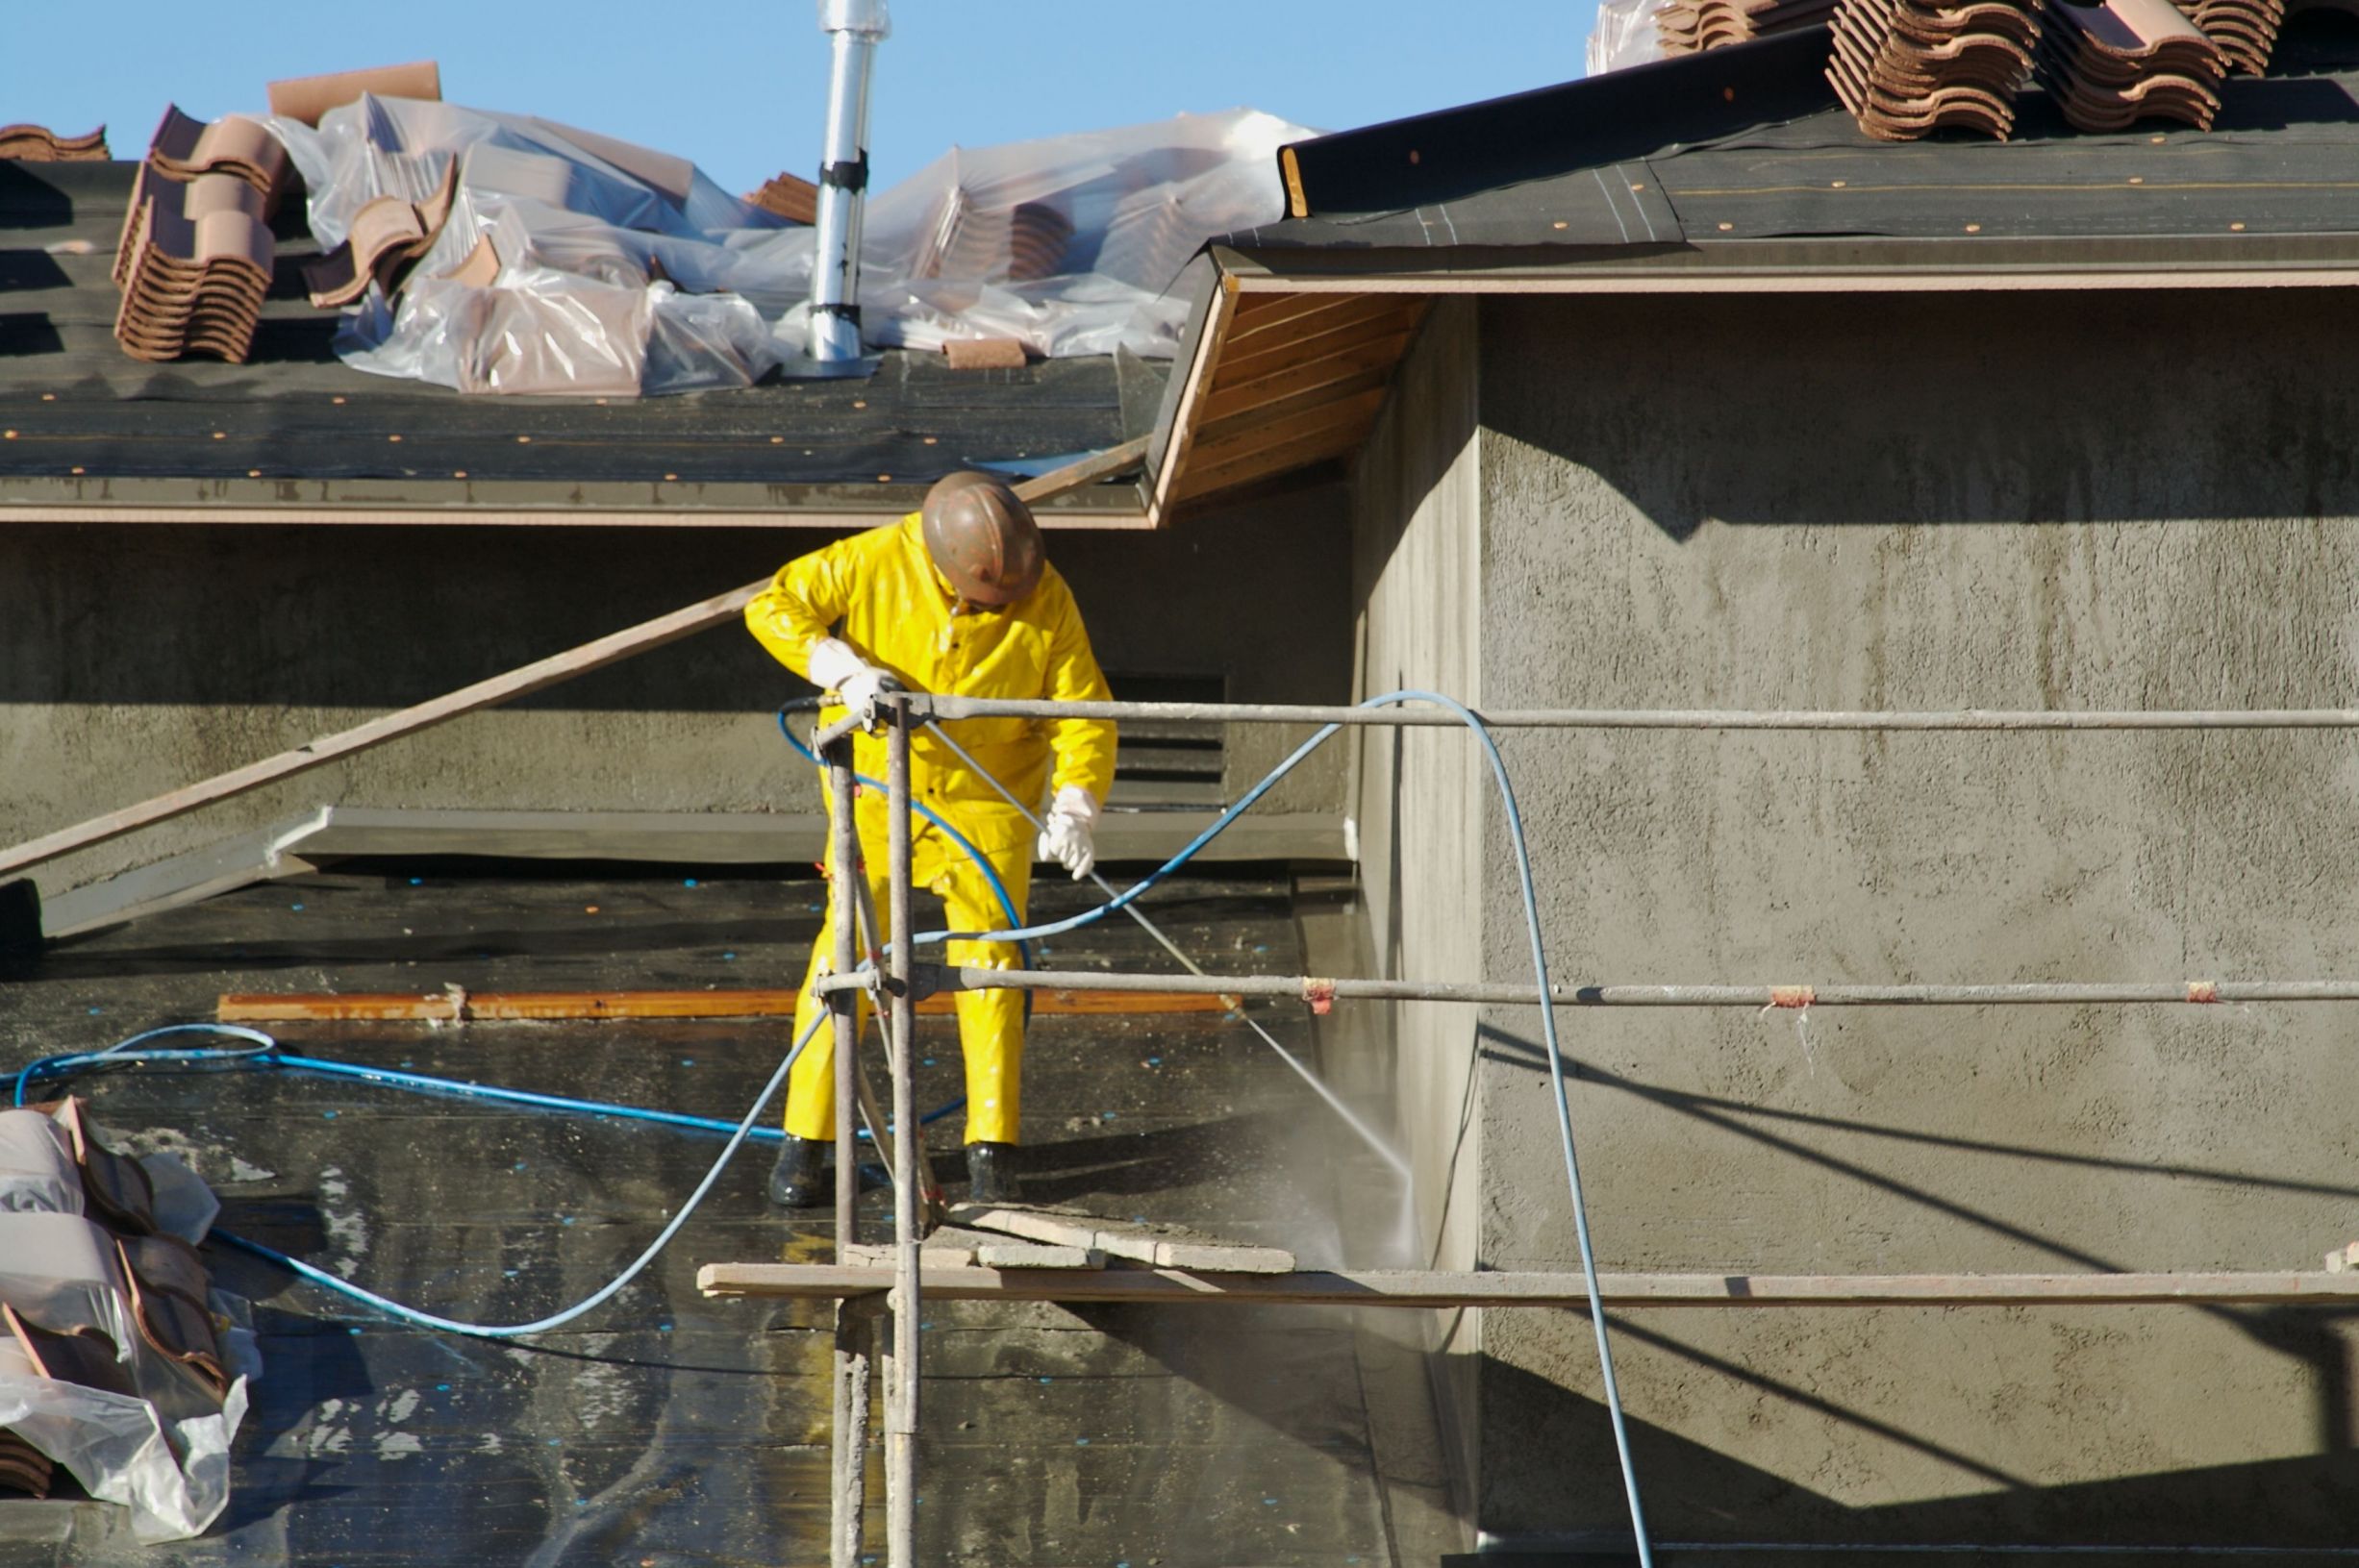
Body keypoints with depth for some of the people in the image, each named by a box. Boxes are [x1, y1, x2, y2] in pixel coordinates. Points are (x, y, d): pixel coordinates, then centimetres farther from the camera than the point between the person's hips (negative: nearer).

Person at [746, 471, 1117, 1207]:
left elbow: (1084, 710, -12)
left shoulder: (1045, 599, -15)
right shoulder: (876, 562, -18)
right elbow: (774, 606, -13)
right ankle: (805, 1139, 4)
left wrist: (1075, 806, -27)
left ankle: (993, 1147, 4)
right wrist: (843, 669, -29)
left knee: (989, 960, -4)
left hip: (987, 796, 0)